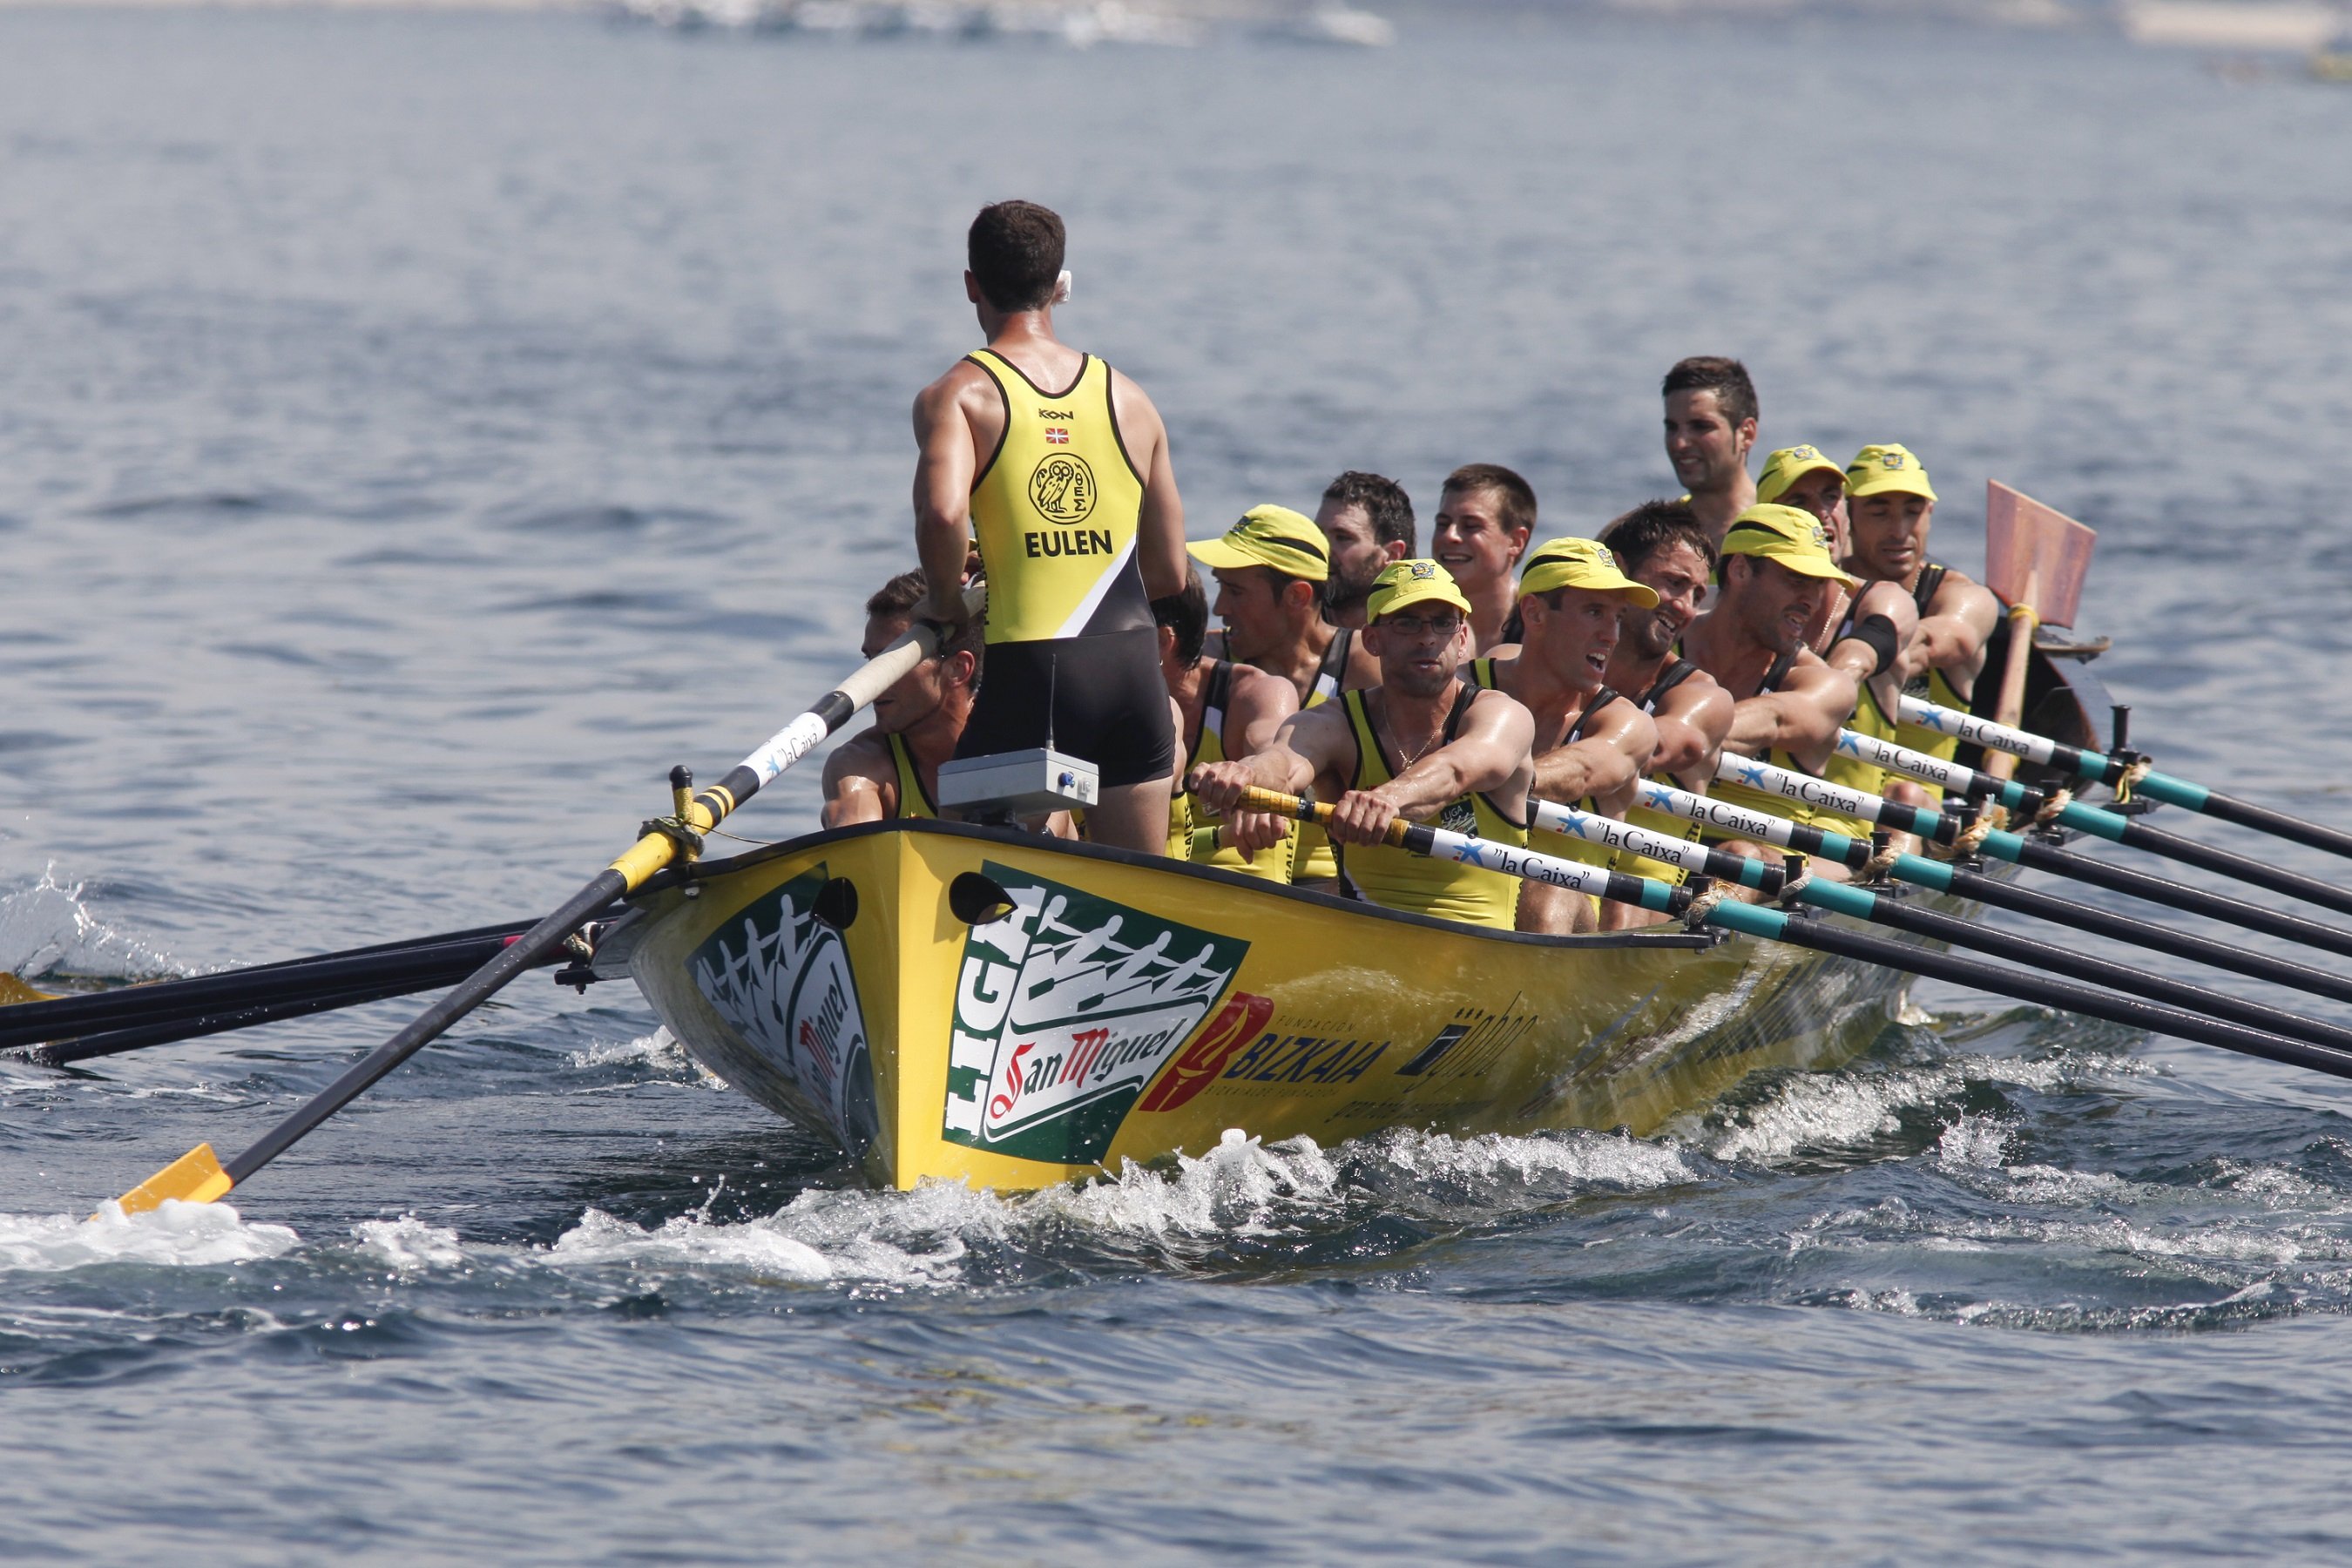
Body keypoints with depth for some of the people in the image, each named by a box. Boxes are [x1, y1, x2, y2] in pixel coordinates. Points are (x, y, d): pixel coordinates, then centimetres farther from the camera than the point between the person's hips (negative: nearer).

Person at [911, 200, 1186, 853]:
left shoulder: (959, 394, -1)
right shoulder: (1129, 399, 13)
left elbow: (943, 511, -21)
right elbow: (1169, 573, 14)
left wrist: (947, 602, -2)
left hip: (1029, 672, -4)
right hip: (1134, 663, 4)